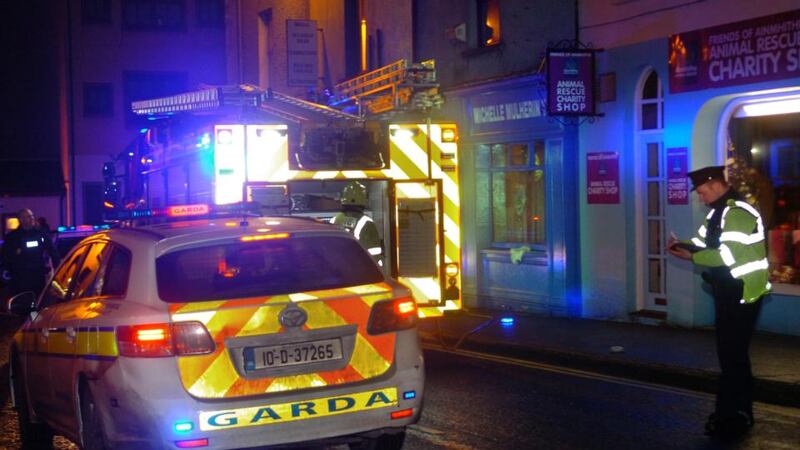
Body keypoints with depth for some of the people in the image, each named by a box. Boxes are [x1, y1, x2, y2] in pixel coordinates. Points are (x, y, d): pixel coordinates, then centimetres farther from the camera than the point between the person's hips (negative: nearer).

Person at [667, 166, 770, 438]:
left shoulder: (738, 212, -19)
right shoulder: (718, 211, 13)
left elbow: (728, 255, -25)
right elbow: (703, 242, 15)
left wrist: (691, 257, -20)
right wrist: (681, 244, -4)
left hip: (742, 292, -10)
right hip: (728, 291, 10)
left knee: (732, 354, -6)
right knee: (732, 352, 16)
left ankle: (733, 418, 1)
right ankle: (736, 414, 26)